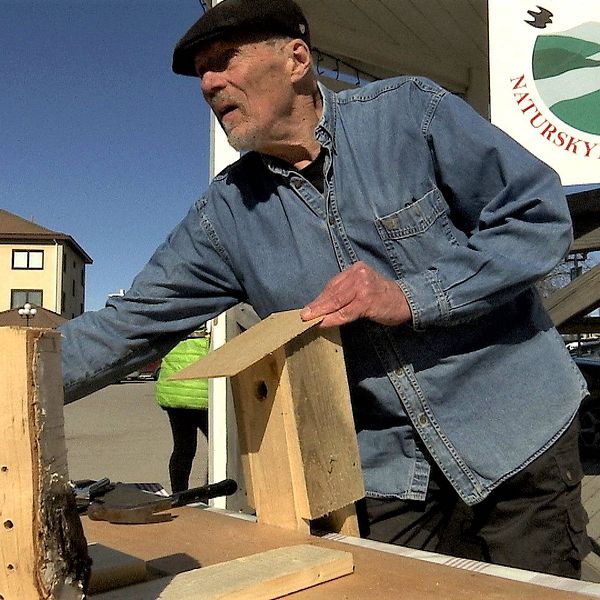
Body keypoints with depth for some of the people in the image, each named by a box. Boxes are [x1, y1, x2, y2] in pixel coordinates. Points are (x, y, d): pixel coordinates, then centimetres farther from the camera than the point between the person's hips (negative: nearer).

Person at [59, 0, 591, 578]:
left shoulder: (410, 112, -10)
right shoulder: (225, 211, -1)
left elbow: (541, 216, -12)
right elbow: (131, 323, 0)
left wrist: (410, 297, -22)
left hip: (519, 442, -1)